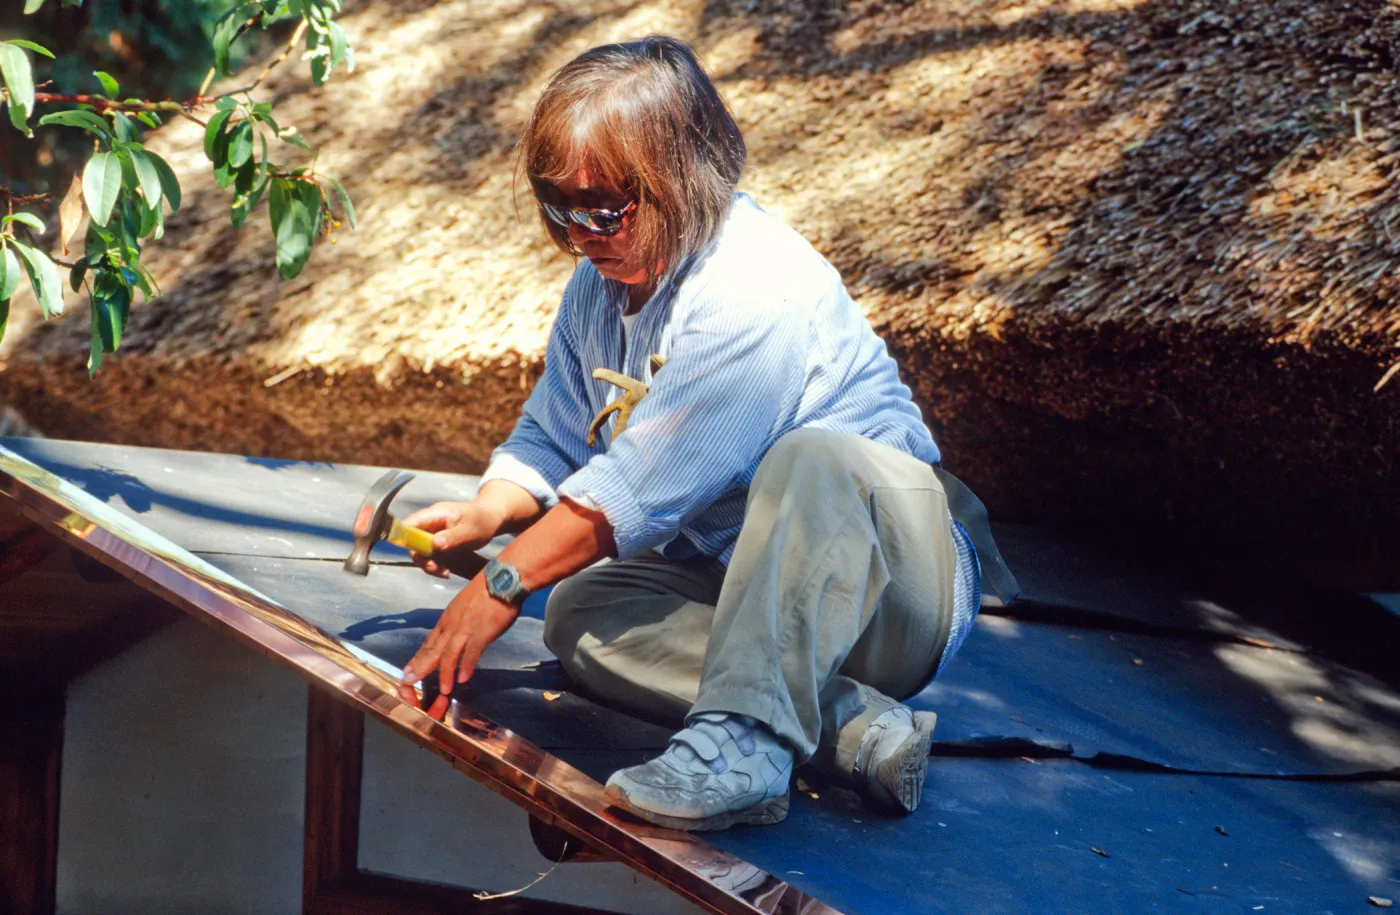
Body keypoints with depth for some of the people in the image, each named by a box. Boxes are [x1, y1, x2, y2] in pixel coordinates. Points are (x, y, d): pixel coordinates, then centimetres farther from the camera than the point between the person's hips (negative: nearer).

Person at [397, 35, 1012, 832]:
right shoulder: (602, 281, 5)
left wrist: (501, 586, -22)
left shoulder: (757, 289, -23)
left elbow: (641, 488, -27)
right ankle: (859, 728, -27)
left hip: (892, 591, -8)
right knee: (579, 612, -18)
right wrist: (485, 514, -9)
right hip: (745, 585, 8)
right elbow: (553, 440, 14)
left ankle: (746, 739, -46)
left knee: (810, 459, -38)